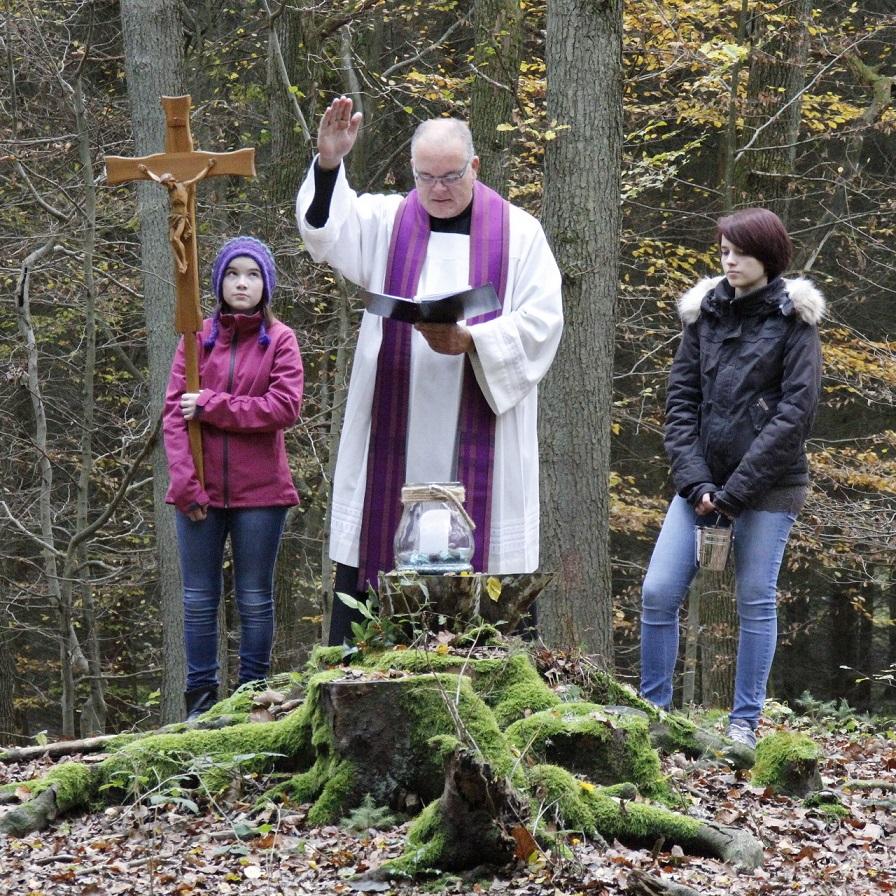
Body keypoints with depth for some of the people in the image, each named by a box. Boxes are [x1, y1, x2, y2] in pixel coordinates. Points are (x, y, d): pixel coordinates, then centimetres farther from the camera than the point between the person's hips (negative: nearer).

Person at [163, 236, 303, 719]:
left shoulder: (280, 340, 1)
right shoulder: (198, 338, 4)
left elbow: (285, 407, -12)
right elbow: (174, 412, -1)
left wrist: (212, 406, -13)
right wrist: (184, 481, -11)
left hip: (259, 490, -2)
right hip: (200, 490, 2)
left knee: (255, 598, 7)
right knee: (199, 597, 5)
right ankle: (201, 695, 12)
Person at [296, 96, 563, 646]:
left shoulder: (519, 233, 7)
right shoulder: (387, 222, 10)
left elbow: (542, 323, 0)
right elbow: (329, 228, -9)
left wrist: (472, 341, -15)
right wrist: (329, 164, -27)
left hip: (478, 436, -1)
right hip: (394, 438, 1)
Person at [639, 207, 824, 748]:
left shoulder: (794, 318, -4)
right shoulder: (705, 312, 8)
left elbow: (796, 411, -11)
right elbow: (681, 396, 6)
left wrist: (736, 491, -15)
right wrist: (694, 480, -7)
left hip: (768, 486, -4)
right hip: (704, 481, 4)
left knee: (756, 601, 2)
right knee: (659, 592, -2)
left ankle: (745, 723, 11)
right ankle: (653, 709, 11)